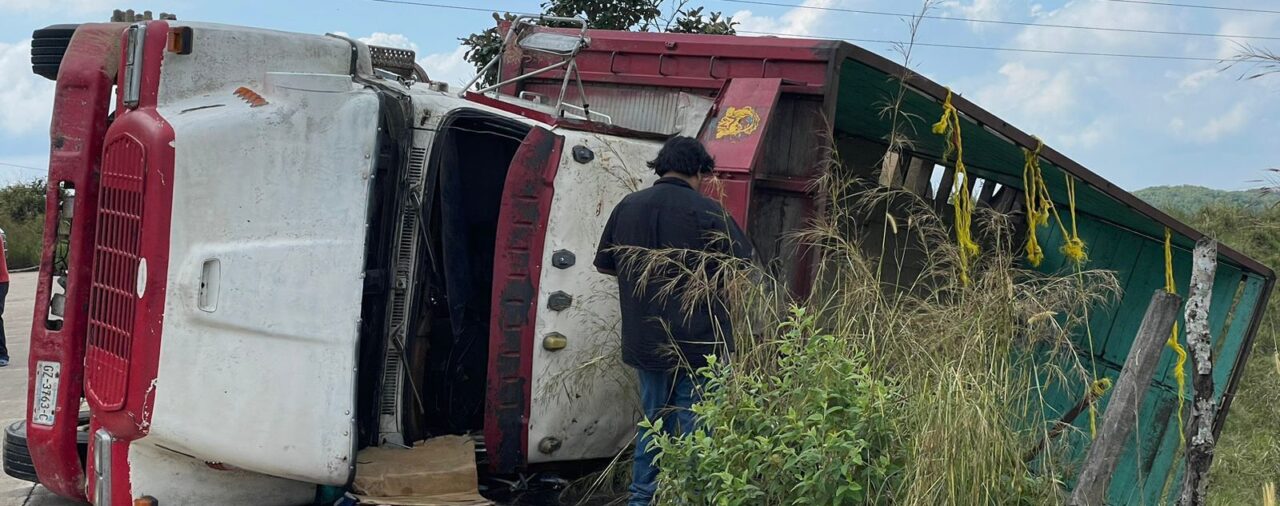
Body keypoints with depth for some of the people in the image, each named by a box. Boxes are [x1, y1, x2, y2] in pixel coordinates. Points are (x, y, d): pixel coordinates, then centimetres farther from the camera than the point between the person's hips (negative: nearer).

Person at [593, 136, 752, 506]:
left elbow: (603, 264, 13)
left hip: (645, 341, 5)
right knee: (692, 430, 3)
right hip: (698, 341, -5)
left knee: (651, 420, 17)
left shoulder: (627, 207, 2)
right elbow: (745, 267, -6)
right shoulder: (705, 211, -12)